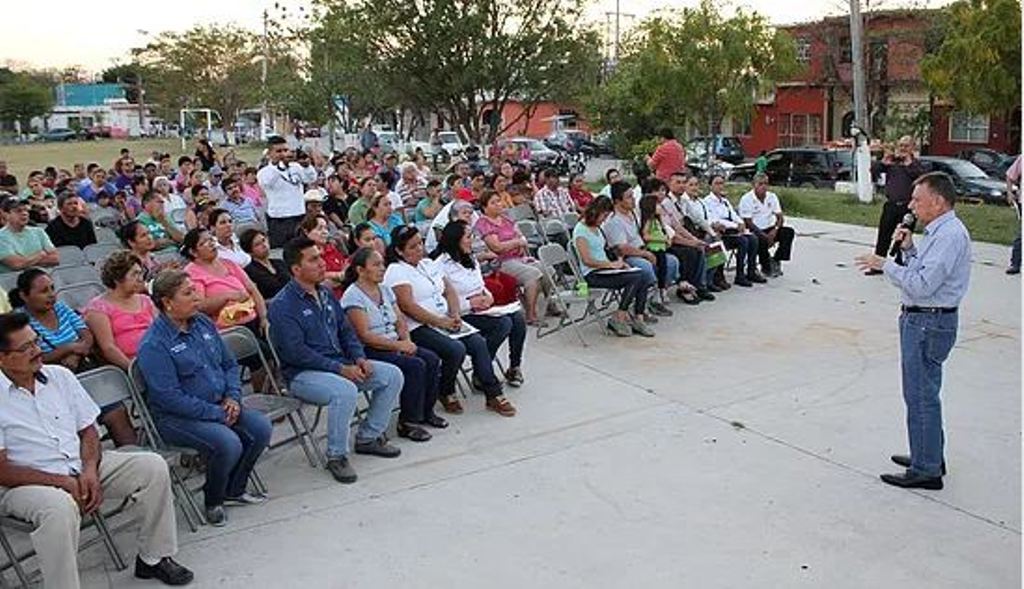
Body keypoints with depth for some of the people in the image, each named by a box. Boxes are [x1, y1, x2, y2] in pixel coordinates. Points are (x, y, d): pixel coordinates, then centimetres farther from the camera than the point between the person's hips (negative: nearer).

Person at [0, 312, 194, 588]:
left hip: (82, 469, 6)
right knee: (60, 507, -39)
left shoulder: (60, 376, 5)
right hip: (26, 483, -5)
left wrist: (90, 469, -10)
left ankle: (154, 558, 4)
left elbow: (88, 429, 9)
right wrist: (63, 482, -19)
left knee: (153, 467, -10)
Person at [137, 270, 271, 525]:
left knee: (261, 427, -11)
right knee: (228, 444, -29)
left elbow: (230, 364, 16)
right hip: (176, 417, -7)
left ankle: (234, 490, 10)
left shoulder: (203, 323, 8)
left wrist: (233, 397, -2)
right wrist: (217, 414, -19)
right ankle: (213, 502, 1)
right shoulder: (153, 345, -16)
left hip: (220, 406, 8)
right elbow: (170, 398, -20)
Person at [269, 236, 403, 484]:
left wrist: (359, 358, -1)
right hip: (303, 374, -8)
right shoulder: (282, 305, -13)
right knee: (345, 391, -36)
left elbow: (346, 331, 19)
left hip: (340, 364, 8)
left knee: (393, 375, -2)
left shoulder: (326, 294, 13)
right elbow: (295, 352, -21)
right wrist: (339, 369, -22)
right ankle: (336, 456, -15)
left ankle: (368, 437, 11)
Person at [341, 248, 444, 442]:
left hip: (393, 344, 8)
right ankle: (407, 422, -15)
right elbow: (364, 335, -19)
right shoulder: (353, 296, -12)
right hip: (368, 352, -8)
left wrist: (406, 341, -7)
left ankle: (426, 411, 4)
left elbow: (400, 321, 14)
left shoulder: (385, 290, 14)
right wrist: (397, 345, -21)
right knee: (415, 365, -26)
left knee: (432, 360, -11)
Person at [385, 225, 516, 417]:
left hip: (445, 321, 7)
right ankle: (445, 393, -2)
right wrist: (440, 322, -18)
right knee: (456, 349, -27)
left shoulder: (429, 264, 18)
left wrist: (455, 315, -3)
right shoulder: (396, 271, -6)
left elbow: (449, 291, 16)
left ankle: (494, 395, -9)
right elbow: (408, 306, -16)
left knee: (478, 342, -15)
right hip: (418, 328, -7)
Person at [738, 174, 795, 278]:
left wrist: (775, 230, -19)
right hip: (754, 231, -5)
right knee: (762, 239, -37)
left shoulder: (772, 197, 6)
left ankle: (776, 260, -8)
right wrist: (765, 235, -24)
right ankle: (766, 267, -12)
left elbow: (780, 217, 4)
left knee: (789, 232, -19)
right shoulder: (746, 199, -9)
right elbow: (748, 222, -14)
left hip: (770, 229, 5)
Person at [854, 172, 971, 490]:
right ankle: (930, 456, 35)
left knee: (921, 396, -2)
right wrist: (908, 249, 2)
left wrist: (884, 265, -17)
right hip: (920, 320, 11)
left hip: (929, 324, -11)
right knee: (923, 393, 21)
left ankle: (926, 471, 8)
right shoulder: (939, 231, 12)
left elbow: (922, 285, -25)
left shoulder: (950, 235, -20)